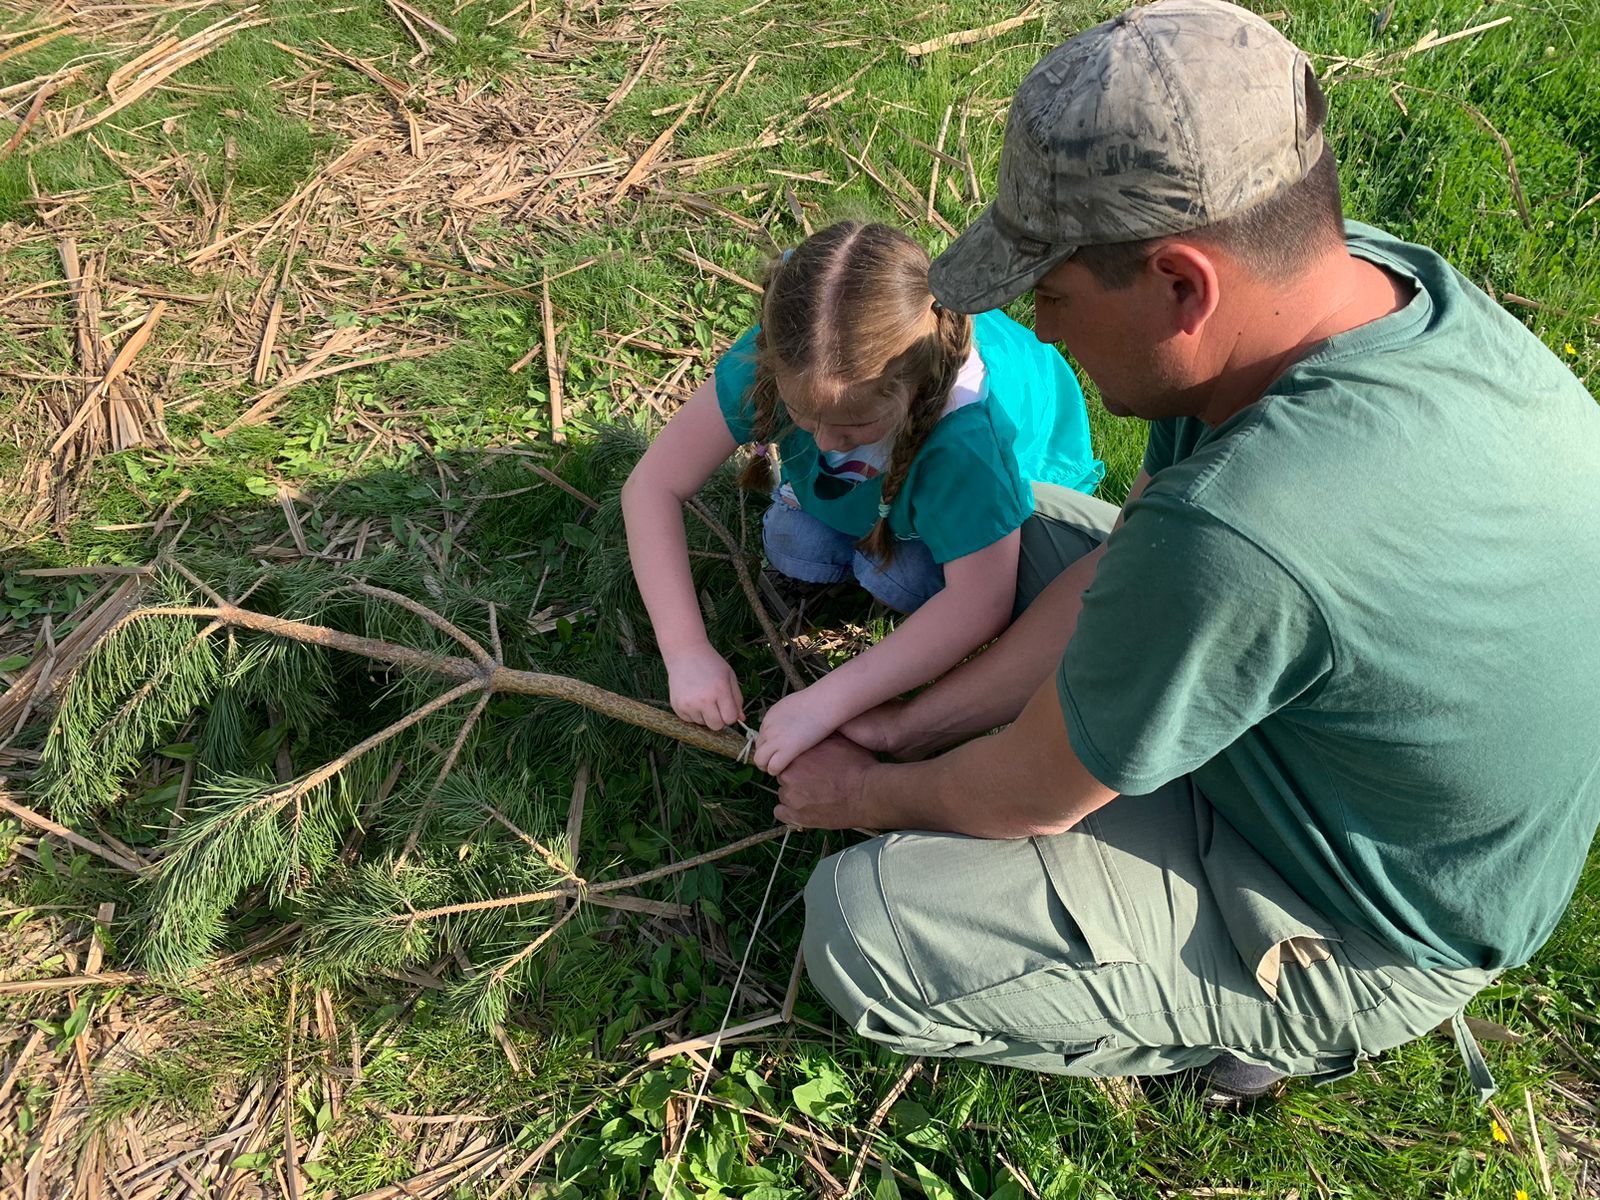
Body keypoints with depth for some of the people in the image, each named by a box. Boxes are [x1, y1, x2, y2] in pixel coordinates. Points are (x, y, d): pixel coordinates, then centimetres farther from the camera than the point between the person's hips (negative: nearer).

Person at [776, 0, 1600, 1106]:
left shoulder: (1236, 537, -43)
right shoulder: (1357, 278, -14)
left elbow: (1031, 796, -23)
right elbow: (1119, 564, -4)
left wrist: (866, 794, -2)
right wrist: (917, 723, -1)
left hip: (1355, 935, -8)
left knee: (855, 928, -15)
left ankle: (1261, 1031, 5)